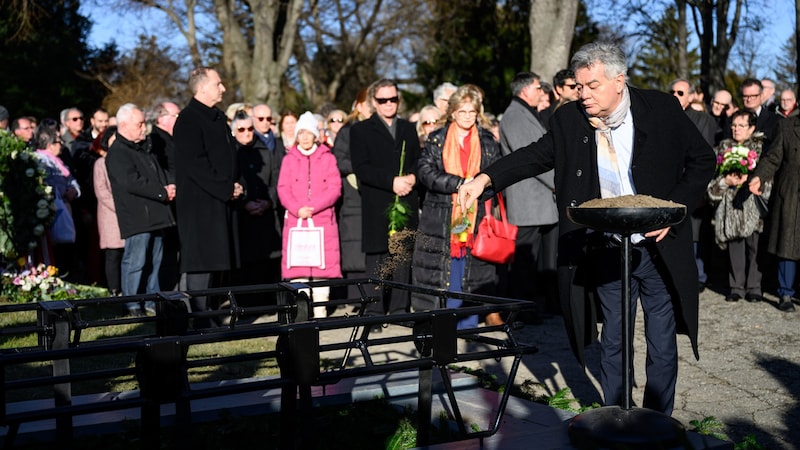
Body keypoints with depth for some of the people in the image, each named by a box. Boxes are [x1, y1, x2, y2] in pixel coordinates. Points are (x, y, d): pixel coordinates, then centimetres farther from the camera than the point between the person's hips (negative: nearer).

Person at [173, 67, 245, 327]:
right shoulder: (189, 120, -10)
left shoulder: (218, 118, 18)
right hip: (200, 203, -9)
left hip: (222, 200, 9)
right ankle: (200, 319, -4)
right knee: (202, 259, -8)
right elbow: (194, 164, -19)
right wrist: (227, 189, -16)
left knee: (218, 260, 11)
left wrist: (236, 185, 6)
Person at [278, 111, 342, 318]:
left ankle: (320, 311, 3)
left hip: (323, 220, -1)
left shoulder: (327, 158, 8)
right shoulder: (289, 159, 11)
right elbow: (283, 189, 3)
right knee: (296, 263, -3)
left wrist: (313, 207, -12)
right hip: (295, 219, 1)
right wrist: (297, 209, -14)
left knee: (323, 263, -3)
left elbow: (334, 188, 0)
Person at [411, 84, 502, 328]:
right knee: (443, 270, -1)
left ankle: (468, 324, 7)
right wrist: (461, 183, -15)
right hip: (441, 219, -1)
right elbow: (425, 172, -6)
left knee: (473, 270, 0)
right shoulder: (437, 140, 7)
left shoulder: (487, 142, 11)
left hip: (476, 219, 1)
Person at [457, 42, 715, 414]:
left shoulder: (662, 109, -8)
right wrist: (485, 179, -6)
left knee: (662, 345, 8)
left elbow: (703, 160, 0)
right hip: (607, 253, 2)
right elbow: (538, 155, 7)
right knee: (612, 342, 10)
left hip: (658, 246, -1)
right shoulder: (569, 119, -3)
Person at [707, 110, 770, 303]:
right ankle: (736, 286, 9)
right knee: (734, 246, 2)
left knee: (753, 246, -3)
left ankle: (753, 287, 5)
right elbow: (715, 175, 11)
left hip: (753, 203, -2)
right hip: (731, 203, 2)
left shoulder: (760, 148, 7)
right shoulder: (724, 147, 15)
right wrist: (726, 181, -8)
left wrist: (748, 179, -14)